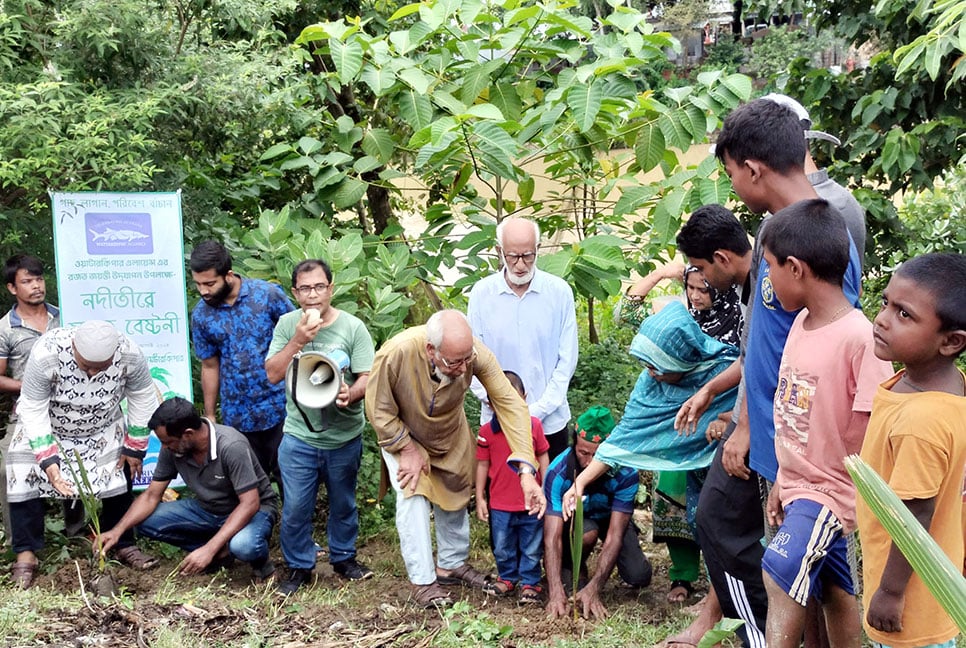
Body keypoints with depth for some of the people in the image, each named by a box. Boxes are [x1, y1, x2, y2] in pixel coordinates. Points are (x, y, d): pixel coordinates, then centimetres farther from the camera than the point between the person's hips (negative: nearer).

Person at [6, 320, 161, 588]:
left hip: (102, 428, 2)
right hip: (44, 426, -2)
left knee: (119, 476, 0)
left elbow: (143, 397, -14)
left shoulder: (129, 355, -33)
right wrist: (47, 459, -32)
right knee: (26, 478, -12)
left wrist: (134, 447, -9)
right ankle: (26, 554, 1)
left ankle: (124, 546, 16)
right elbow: (32, 409, -27)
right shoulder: (46, 354, -39)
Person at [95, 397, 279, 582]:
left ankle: (259, 559, -2)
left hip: (253, 509, -7)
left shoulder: (231, 447, -31)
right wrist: (117, 531, -17)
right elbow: (151, 496, -3)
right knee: (146, 522, -12)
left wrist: (209, 549, -37)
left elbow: (250, 504, -32)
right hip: (208, 508, 7)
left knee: (243, 546, -39)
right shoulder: (172, 448, -14)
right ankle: (222, 550, 0)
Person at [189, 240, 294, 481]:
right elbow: (210, 366, 7)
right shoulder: (201, 316, -2)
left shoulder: (268, 294, -11)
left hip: (280, 406, -2)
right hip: (238, 416, 2)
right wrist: (209, 416, 10)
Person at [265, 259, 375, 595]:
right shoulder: (287, 325, -3)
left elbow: (368, 377, -9)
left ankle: (343, 557, 38)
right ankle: (299, 567, 24)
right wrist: (298, 340, -19)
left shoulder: (352, 327, -8)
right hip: (299, 436, 0)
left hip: (344, 437, 0)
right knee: (295, 507, 4)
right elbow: (273, 374, -7)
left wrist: (350, 395, -30)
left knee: (343, 503, 17)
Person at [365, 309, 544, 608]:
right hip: (401, 435, -3)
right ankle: (422, 581, 5)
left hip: (450, 436, 3)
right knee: (413, 498, -11)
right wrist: (408, 450, -21)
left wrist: (526, 471, -40)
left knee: (455, 496, 13)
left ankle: (453, 564, 35)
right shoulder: (395, 354, -43)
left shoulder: (476, 353, -38)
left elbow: (510, 403, -34)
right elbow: (379, 410, -27)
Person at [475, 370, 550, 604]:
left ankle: (530, 583, 26)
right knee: (503, 549, 16)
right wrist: (480, 498, 1)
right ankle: (507, 578, 37)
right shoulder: (487, 432, -8)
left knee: (532, 549, 11)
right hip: (500, 505, 0)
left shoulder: (534, 425, -6)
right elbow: (482, 465, 0)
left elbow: (543, 458, 3)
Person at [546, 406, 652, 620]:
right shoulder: (558, 472, -35)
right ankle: (575, 571, -2)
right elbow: (552, 537, -37)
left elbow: (614, 535, -34)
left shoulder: (625, 472, -33)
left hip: (612, 517, 1)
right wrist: (555, 591, -49)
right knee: (587, 534, -36)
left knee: (639, 577, -18)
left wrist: (594, 589, -42)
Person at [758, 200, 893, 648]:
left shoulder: (859, 338, -22)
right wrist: (782, 482, 13)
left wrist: (865, 503, -14)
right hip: (798, 481, 7)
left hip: (831, 489, -7)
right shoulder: (801, 323, 2)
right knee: (834, 589, 17)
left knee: (781, 570, -18)